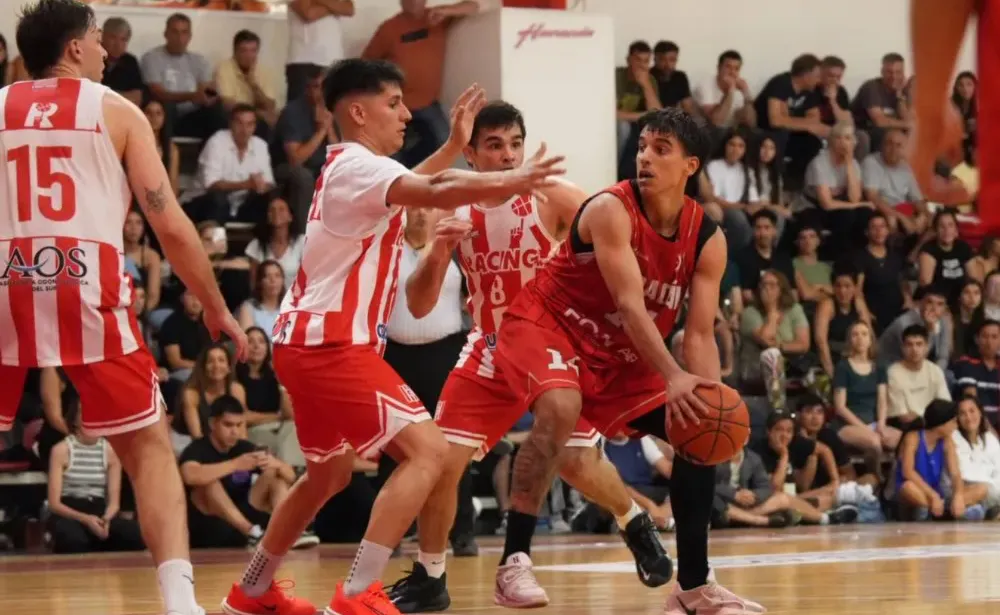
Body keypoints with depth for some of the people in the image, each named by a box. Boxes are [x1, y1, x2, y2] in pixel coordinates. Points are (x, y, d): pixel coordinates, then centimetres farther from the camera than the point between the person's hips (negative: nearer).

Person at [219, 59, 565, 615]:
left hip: (314, 342, 11)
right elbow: (436, 193, -32)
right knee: (427, 450, -16)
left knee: (330, 474, 24)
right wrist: (512, 182, -34)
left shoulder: (355, 168, 18)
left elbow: (406, 191, 41)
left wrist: (454, 145, 35)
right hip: (333, 344, -11)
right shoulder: (356, 165, -14)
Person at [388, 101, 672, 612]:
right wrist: (437, 252, -27)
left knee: (579, 463, -5)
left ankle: (636, 525, 28)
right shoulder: (453, 211, -8)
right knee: (442, 459, -8)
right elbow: (418, 307, -8)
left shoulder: (553, 199, -17)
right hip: (491, 351, 2)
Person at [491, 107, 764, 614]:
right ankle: (515, 557, -29)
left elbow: (699, 333, -9)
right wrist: (672, 377, -45)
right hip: (546, 325, -7)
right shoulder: (611, 210, -24)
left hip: (622, 352, 7)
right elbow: (629, 303, -33)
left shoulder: (707, 240, -7)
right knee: (559, 408, -36)